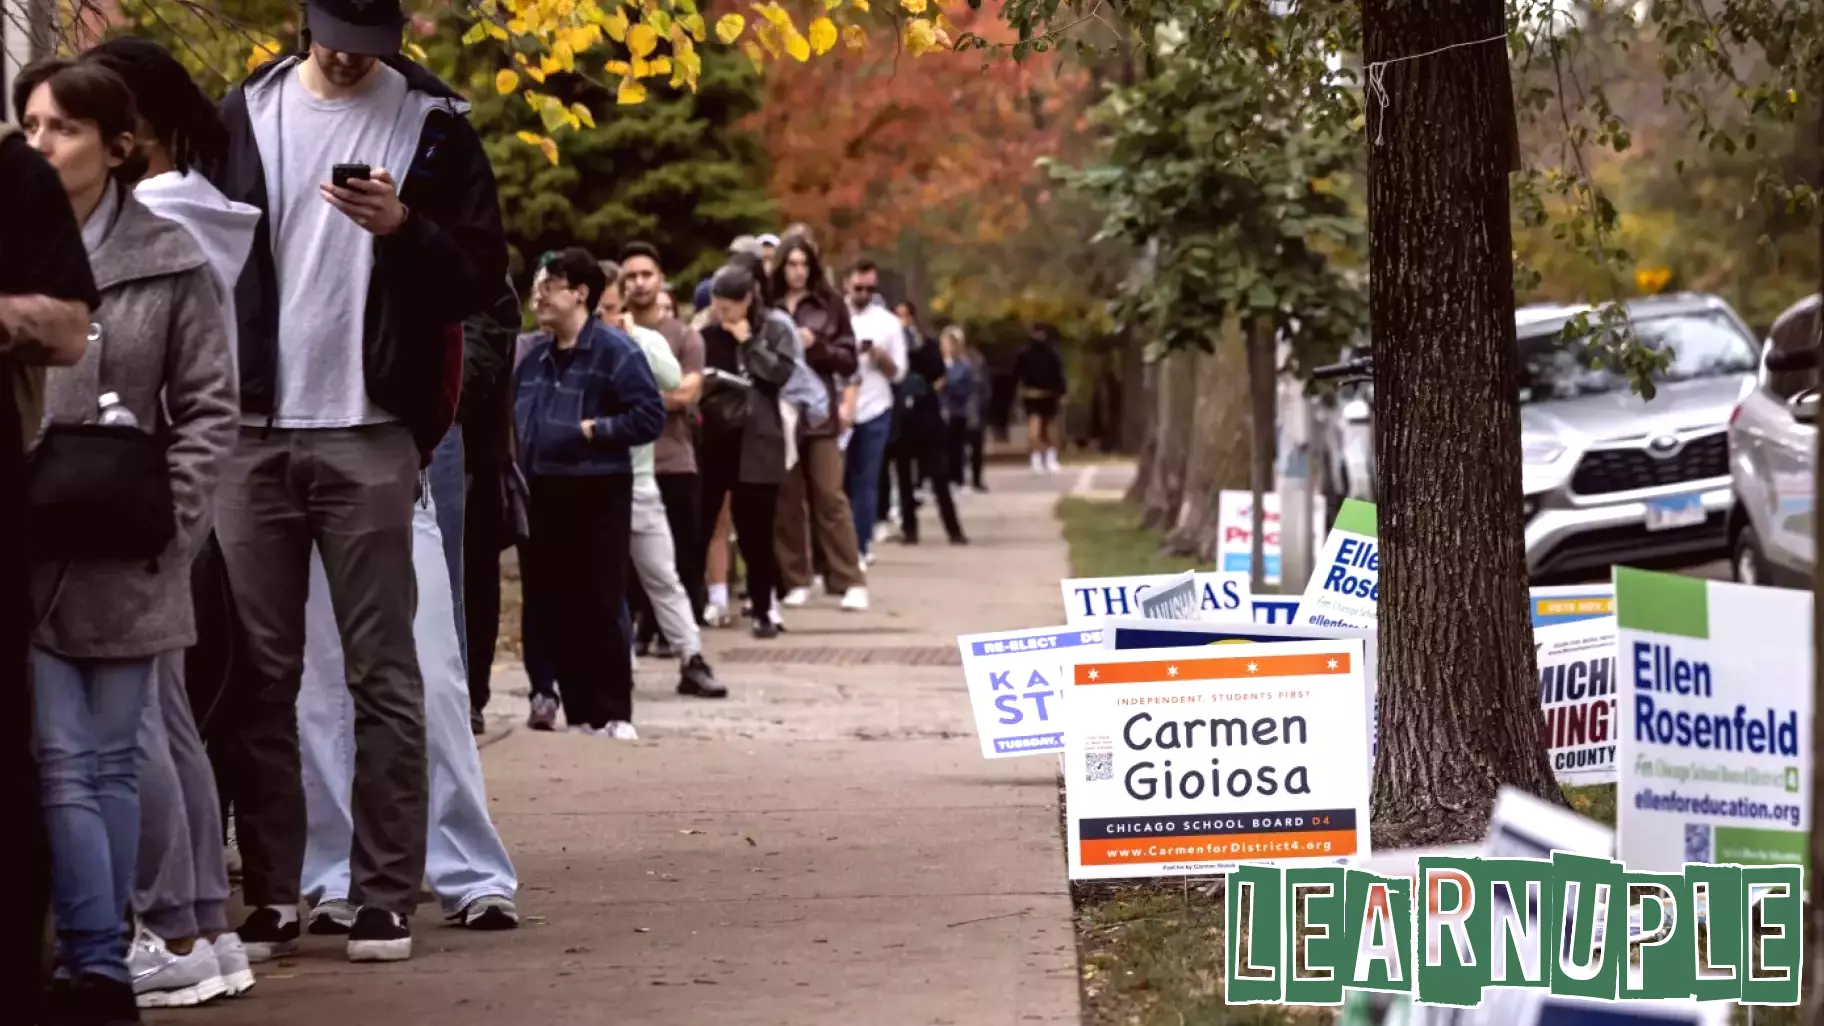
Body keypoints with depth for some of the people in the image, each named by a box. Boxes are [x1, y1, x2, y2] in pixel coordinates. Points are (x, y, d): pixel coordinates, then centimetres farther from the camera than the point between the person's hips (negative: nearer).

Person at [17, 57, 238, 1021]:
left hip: (124, 559, 0)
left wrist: (167, 519, -7)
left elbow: (208, 409, 3)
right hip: (22, 554, 0)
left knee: (111, 764, 9)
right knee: (59, 763, -6)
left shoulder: (172, 263, 1)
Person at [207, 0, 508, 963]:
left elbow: (483, 275, 3)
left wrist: (404, 228, -16)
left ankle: (387, 898, 3)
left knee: (383, 675, 0)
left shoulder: (432, 123, 3)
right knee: (258, 674, 2)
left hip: (370, 436, -2)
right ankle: (270, 896, 7)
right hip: (254, 434, 2)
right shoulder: (244, 114, 8)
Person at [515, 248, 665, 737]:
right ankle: (579, 711, 16)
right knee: (550, 609, 7)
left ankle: (613, 715, 6)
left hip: (597, 495, -7)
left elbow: (650, 416, -14)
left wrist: (592, 430, -15)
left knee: (599, 609, -3)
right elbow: (516, 419, 22)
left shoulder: (615, 351, -9)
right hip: (542, 494, 7)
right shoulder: (534, 355, 13)